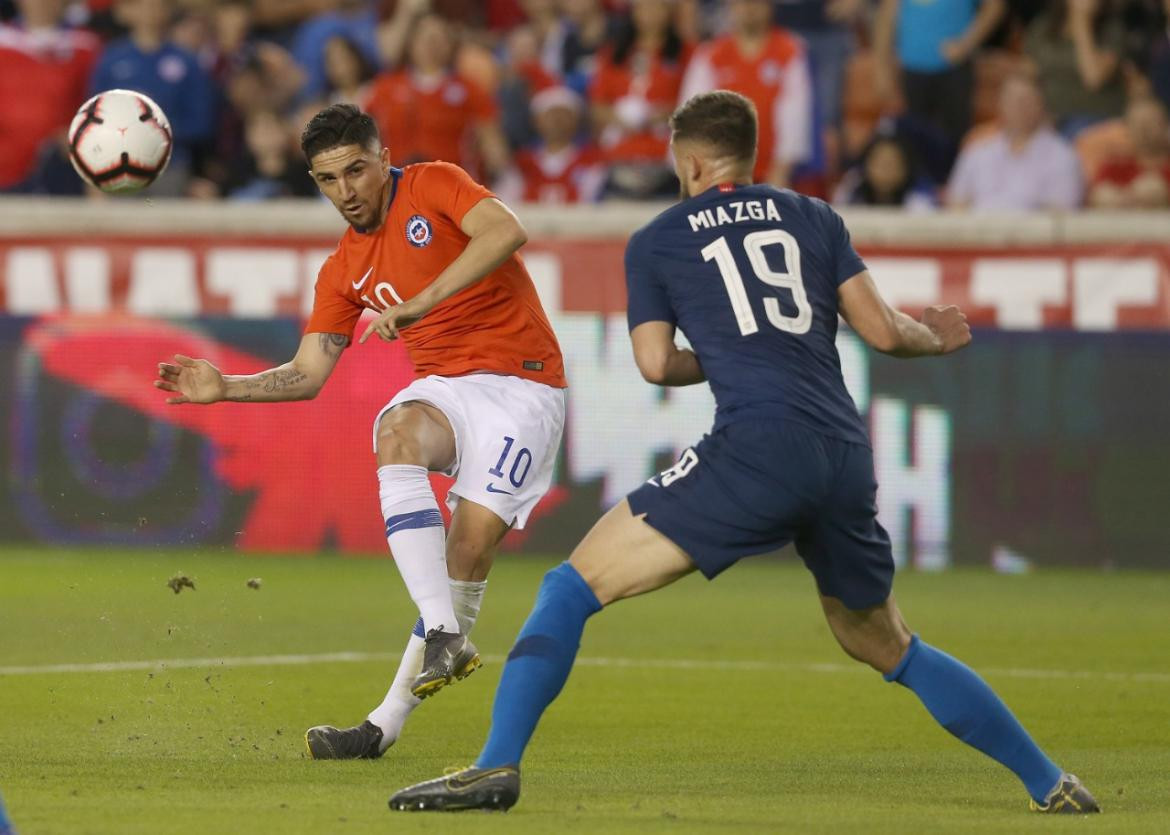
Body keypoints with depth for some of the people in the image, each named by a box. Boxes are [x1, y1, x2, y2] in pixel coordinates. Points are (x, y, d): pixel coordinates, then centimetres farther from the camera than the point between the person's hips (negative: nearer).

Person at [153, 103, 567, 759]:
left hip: (523, 384, -4)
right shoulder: (345, 270, 14)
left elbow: (505, 232, -22)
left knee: (474, 540, -18)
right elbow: (306, 375, 16)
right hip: (445, 387, 4)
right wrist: (224, 387, 0)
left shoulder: (434, 186, -3)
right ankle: (444, 634, -39)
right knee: (397, 434, -32)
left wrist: (420, 303, -29)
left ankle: (388, 722, -11)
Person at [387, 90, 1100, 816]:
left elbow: (656, 363, 8)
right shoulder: (814, 218, 20)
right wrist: (933, 338, 35)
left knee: (575, 586, 1)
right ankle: (1051, 783, 22)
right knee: (889, 648, 23)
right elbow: (882, 330, 13)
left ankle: (498, 766, -13)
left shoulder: (657, 241, 14)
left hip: (757, 449, -4)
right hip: (846, 457, 4)